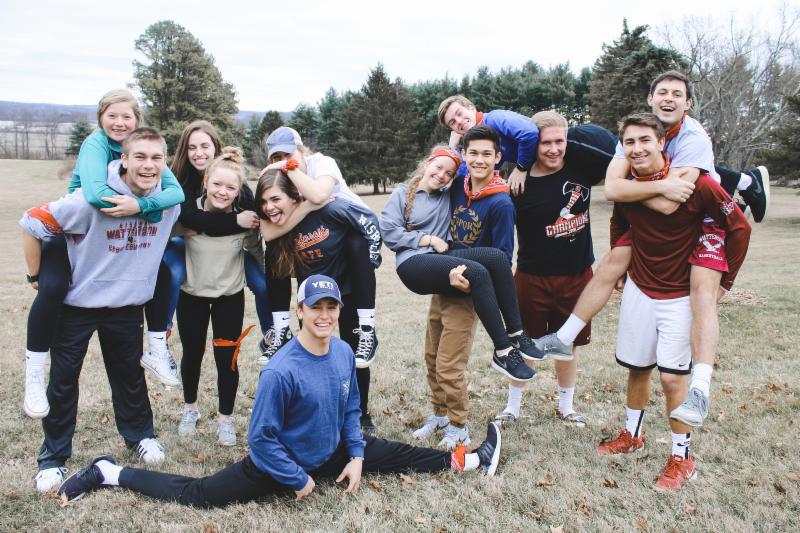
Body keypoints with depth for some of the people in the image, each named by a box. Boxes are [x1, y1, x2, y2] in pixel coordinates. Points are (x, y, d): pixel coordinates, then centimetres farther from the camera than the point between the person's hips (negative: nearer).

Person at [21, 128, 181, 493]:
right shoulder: (93, 199, -26)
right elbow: (33, 224, -18)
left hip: (127, 305, 4)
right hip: (76, 304, -3)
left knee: (129, 374, 19)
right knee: (63, 380, 8)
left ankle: (140, 435, 41)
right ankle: (53, 457, 25)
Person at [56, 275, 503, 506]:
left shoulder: (344, 353, -8)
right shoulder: (282, 371, -29)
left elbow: (350, 409, 9)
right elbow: (261, 438, -22)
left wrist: (356, 456, 1)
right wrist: (298, 480, -15)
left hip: (331, 453, 6)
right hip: (282, 463, -6)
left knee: (394, 455, 12)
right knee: (197, 494, -9)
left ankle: (466, 461, 30)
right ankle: (110, 473, 6)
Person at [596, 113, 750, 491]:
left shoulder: (696, 183, -19)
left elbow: (739, 227, -9)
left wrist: (723, 281, -5)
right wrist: (621, 269, 15)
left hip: (680, 295, -4)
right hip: (638, 289, 5)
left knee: (672, 376, -6)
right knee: (636, 368, 14)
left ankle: (682, 459, 11)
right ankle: (631, 435, 34)